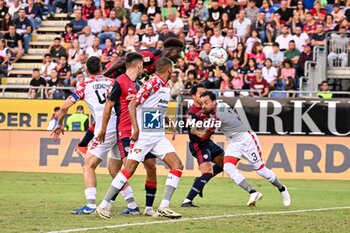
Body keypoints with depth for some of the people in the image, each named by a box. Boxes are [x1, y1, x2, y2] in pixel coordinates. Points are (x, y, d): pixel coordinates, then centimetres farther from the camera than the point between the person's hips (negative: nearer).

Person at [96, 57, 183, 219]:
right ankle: (103, 205, -5)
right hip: (143, 135, -8)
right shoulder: (152, 83, -12)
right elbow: (132, 105, -16)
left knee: (177, 166, -3)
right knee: (129, 169, -12)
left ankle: (164, 207, -4)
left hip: (158, 136, 8)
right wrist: (135, 128, -23)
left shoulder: (166, 88, 14)